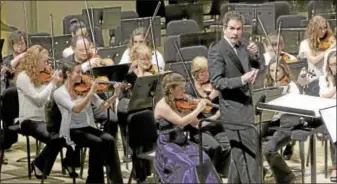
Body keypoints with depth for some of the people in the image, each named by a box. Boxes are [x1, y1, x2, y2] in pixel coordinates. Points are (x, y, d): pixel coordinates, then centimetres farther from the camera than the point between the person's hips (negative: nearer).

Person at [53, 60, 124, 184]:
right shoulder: (59, 93, -6)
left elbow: (102, 106, 1)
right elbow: (76, 109, -23)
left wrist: (115, 95, -15)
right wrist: (91, 93, -30)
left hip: (88, 127, 4)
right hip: (71, 131, -4)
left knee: (109, 139, -24)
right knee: (97, 142, -30)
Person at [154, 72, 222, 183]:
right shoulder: (162, 106, -15)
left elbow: (195, 123, 9)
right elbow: (181, 121, -28)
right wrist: (198, 109, -18)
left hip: (182, 143, 7)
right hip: (167, 147, -7)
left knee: (203, 160, -17)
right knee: (189, 165, -28)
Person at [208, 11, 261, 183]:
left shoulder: (244, 45, 7)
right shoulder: (216, 51, -14)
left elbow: (256, 68, 11)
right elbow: (216, 82, -19)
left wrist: (255, 54, -9)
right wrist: (241, 80, -31)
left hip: (246, 105, 8)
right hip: (233, 109, -8)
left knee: (239, 153, 18)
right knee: (248, 152, -9)